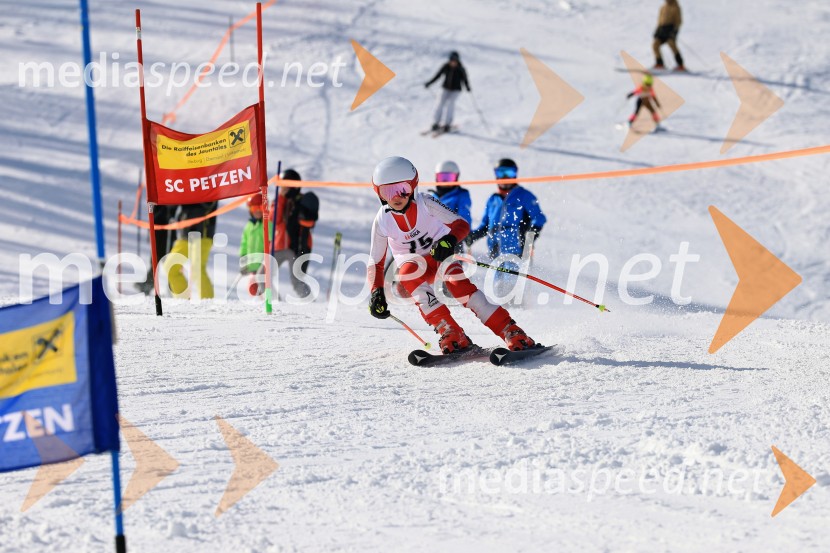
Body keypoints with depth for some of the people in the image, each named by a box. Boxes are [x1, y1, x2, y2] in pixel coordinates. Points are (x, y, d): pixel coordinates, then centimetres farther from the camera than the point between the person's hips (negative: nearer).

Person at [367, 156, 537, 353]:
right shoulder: (382, 221, -14)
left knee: (456, 280, -33)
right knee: (409, 270, -34)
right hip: (416, 265, 2)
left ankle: (510, 331, -36)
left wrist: (449, 239, -43)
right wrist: (376, 292, -19)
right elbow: (376, 262, -4)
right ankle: (449, 331, -38)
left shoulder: (425, 203, -20)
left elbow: (462, 224, -21)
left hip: (442, 256, -1)